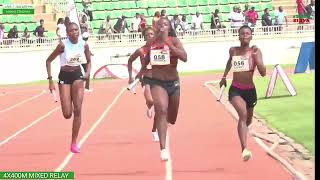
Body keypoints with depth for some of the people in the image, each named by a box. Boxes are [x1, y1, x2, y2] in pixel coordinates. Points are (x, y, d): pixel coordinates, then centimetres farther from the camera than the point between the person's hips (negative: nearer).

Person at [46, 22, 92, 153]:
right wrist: (50, 80, -14)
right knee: (67, 114, -6)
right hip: (64, 77, -2)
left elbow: (89, 61, 11)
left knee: (77, 110, -8)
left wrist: (87, 73, -9)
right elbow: (48, 61, -9)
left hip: (77, 75, 2)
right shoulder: (63, 45, -16)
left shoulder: (84, 45, -7)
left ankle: (74, 143, 1)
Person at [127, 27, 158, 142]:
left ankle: (154, 131, 21)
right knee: (150, 101, -30)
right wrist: (130, 76, 7)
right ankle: (149, 108, 9)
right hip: (147, 79, -2)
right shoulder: (141, 51, -5)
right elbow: (130, 61, 11)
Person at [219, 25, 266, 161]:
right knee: (243, 114, -27)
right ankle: (244, 149, -37)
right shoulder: (233, 50, -1)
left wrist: (255, 57, -27)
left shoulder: (255, 51, -8)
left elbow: (263, 73, -17)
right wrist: (224, 76, 23)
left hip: (250, 90, 1)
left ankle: (243, 130, 60)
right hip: (235, 89, -1)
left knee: (248, 119, 21)